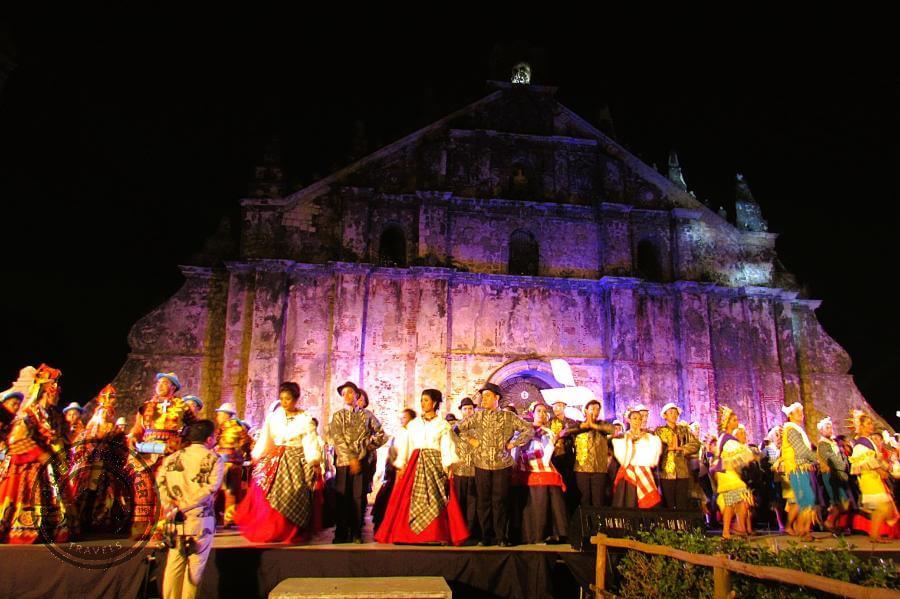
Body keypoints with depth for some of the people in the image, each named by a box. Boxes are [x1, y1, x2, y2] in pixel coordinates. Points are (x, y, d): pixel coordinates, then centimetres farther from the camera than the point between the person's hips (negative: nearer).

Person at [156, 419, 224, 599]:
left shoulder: (172, 457, 10)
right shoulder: (214, 459, -3)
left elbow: (160, 481, -3)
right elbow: (211, 487, -16)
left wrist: (171, 507, -10)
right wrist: (184, 506, -13)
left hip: (175, 520, 4)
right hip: (201, 518, -4)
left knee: (174, 564, 13)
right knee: (195, 565, 7)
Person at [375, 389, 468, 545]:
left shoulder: (443, 425, 7)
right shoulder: (412, 424, 14)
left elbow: (446, 449, 0)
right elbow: (405, 446, 10)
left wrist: (446, 468, -12)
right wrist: (400, 467, 0)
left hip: (435, 464, -2)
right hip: (415, 464, 2)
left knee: (435, 500, -7)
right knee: (411, 500, -4)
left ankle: (437, 535, -2)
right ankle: (409, 535, 2)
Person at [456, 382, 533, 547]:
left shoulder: (509, 416, 2)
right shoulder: (477, 416, 7)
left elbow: (529, 430, 2)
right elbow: (460, 427, 12)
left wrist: (513, 443, -2)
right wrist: (470, 440, 3)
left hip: (502, 465, -2)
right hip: (482, 465, 2)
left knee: (500, 501, 1)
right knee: (484, 501, 6)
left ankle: (501, 537, 10)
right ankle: (485, 536, 15)